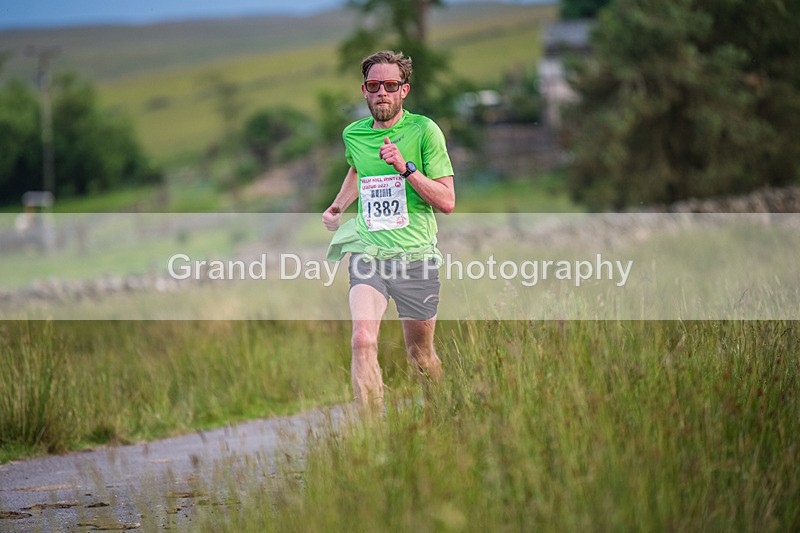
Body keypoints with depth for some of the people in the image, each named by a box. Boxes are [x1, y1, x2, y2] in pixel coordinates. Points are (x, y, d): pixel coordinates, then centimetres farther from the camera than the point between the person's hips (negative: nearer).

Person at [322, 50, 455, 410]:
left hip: (416, 256, -2)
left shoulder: (424, 130, -5)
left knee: (420, 354, 10)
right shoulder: (353, 134, 8)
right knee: (363, 341, -21)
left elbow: (447, 202, -9)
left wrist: (405, 167, -18)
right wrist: (337, 207, 24)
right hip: (367, 253, 2)